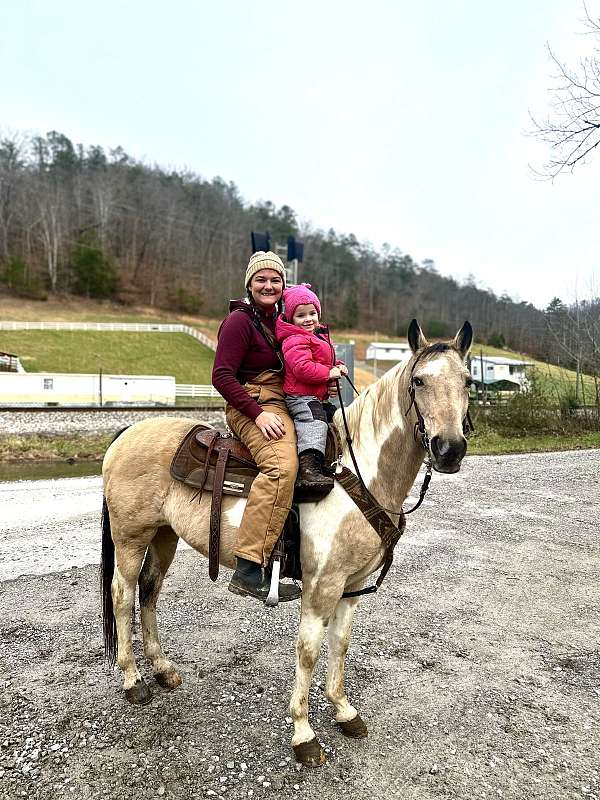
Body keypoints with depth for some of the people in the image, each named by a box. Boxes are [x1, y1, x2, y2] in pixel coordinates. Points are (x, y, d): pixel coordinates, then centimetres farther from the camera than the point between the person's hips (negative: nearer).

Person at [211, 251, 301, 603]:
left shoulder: (282, 321, 20)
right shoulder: (240, 320, -5)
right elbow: (222, 376, -13)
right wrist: (258, 413, -22)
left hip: (286, 406, 9)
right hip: (252, 407, -9)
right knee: (282, 465, -34)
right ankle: (249, 569, -33)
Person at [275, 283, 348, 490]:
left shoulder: (320, 336, 17)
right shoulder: (295, 340, -16)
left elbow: (325, 361, 30)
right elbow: (302, 367, -28)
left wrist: (338, 366, 9)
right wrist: (329, 373, -23)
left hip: (316, 396, 11)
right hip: (301, 397, -11)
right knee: (313, 422, -25)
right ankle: (308, 468, -31)